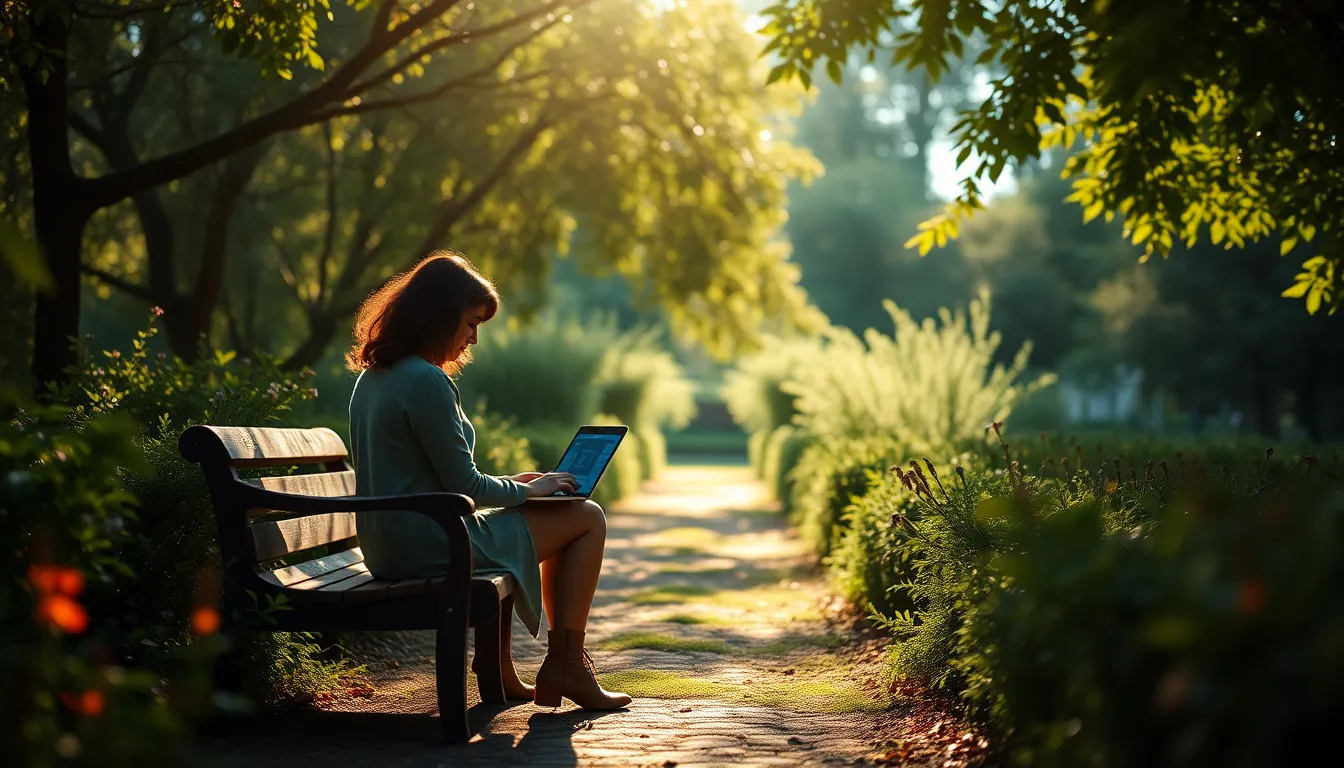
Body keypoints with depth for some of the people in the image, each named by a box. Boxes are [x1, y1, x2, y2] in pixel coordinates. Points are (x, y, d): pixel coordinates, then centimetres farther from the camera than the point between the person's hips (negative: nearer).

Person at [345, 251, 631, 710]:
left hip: (389, 548, 10)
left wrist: (510, 484, 15)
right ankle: (566, 664, 7)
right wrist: (526, 490, 2)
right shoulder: (426, 382, -18)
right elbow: (464, 486, -15)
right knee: (587, 518, 1)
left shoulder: (372, 376, 12)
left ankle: (498, 669, 30)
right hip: (429, 547, -10)